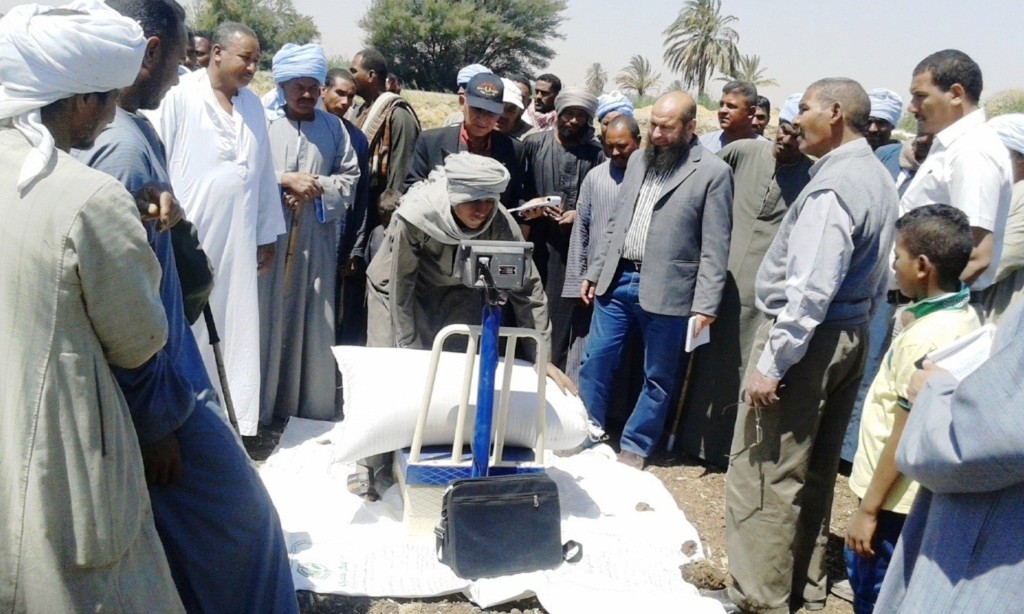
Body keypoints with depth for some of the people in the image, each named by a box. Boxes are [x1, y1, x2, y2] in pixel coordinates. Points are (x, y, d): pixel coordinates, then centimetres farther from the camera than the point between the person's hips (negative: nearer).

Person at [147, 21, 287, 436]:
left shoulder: (252, 106, 11)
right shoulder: (180, 97, -5)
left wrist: (267, 235, 13)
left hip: (237, 242, 5)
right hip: (186, 238, -5)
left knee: (234, 332, 7)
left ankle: (231, 418, 15)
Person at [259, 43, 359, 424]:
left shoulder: (333, 127, 11)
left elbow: (350, 177, 11)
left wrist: (317, 187, -6)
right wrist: (286, 180, -14)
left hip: (317, 239, 3)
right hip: (268, 236, -3)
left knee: (314, 321, 6)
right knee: (267, 318, -1)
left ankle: (312, 408, 17)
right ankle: (260, 407, 9)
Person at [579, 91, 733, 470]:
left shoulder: (713, 172, -7)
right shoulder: (638, 160, 11)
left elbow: (715, 248, -9)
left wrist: (706, 305, -14)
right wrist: (594, 272, 14)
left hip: (666, 290, -5)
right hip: (617, 280, 5)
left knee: (657, 377, 7)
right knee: (594, 361, 9)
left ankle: (634, 448, 22)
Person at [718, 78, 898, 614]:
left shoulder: (832, 186, -20)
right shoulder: (878, 177, 11)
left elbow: (810, 289, -25)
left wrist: (771, 363, -23)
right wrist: (859, 321, 20)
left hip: (806, 336, -10)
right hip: (851, 334, 10)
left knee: (764, 474, -2)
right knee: (814, 472, 19)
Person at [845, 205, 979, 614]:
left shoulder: (924, 339, -24)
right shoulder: (964, 317, 4)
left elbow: (905, 437, -22)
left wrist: (868, 509, -16)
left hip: (896, 502, -9)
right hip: (924, 496, 9)